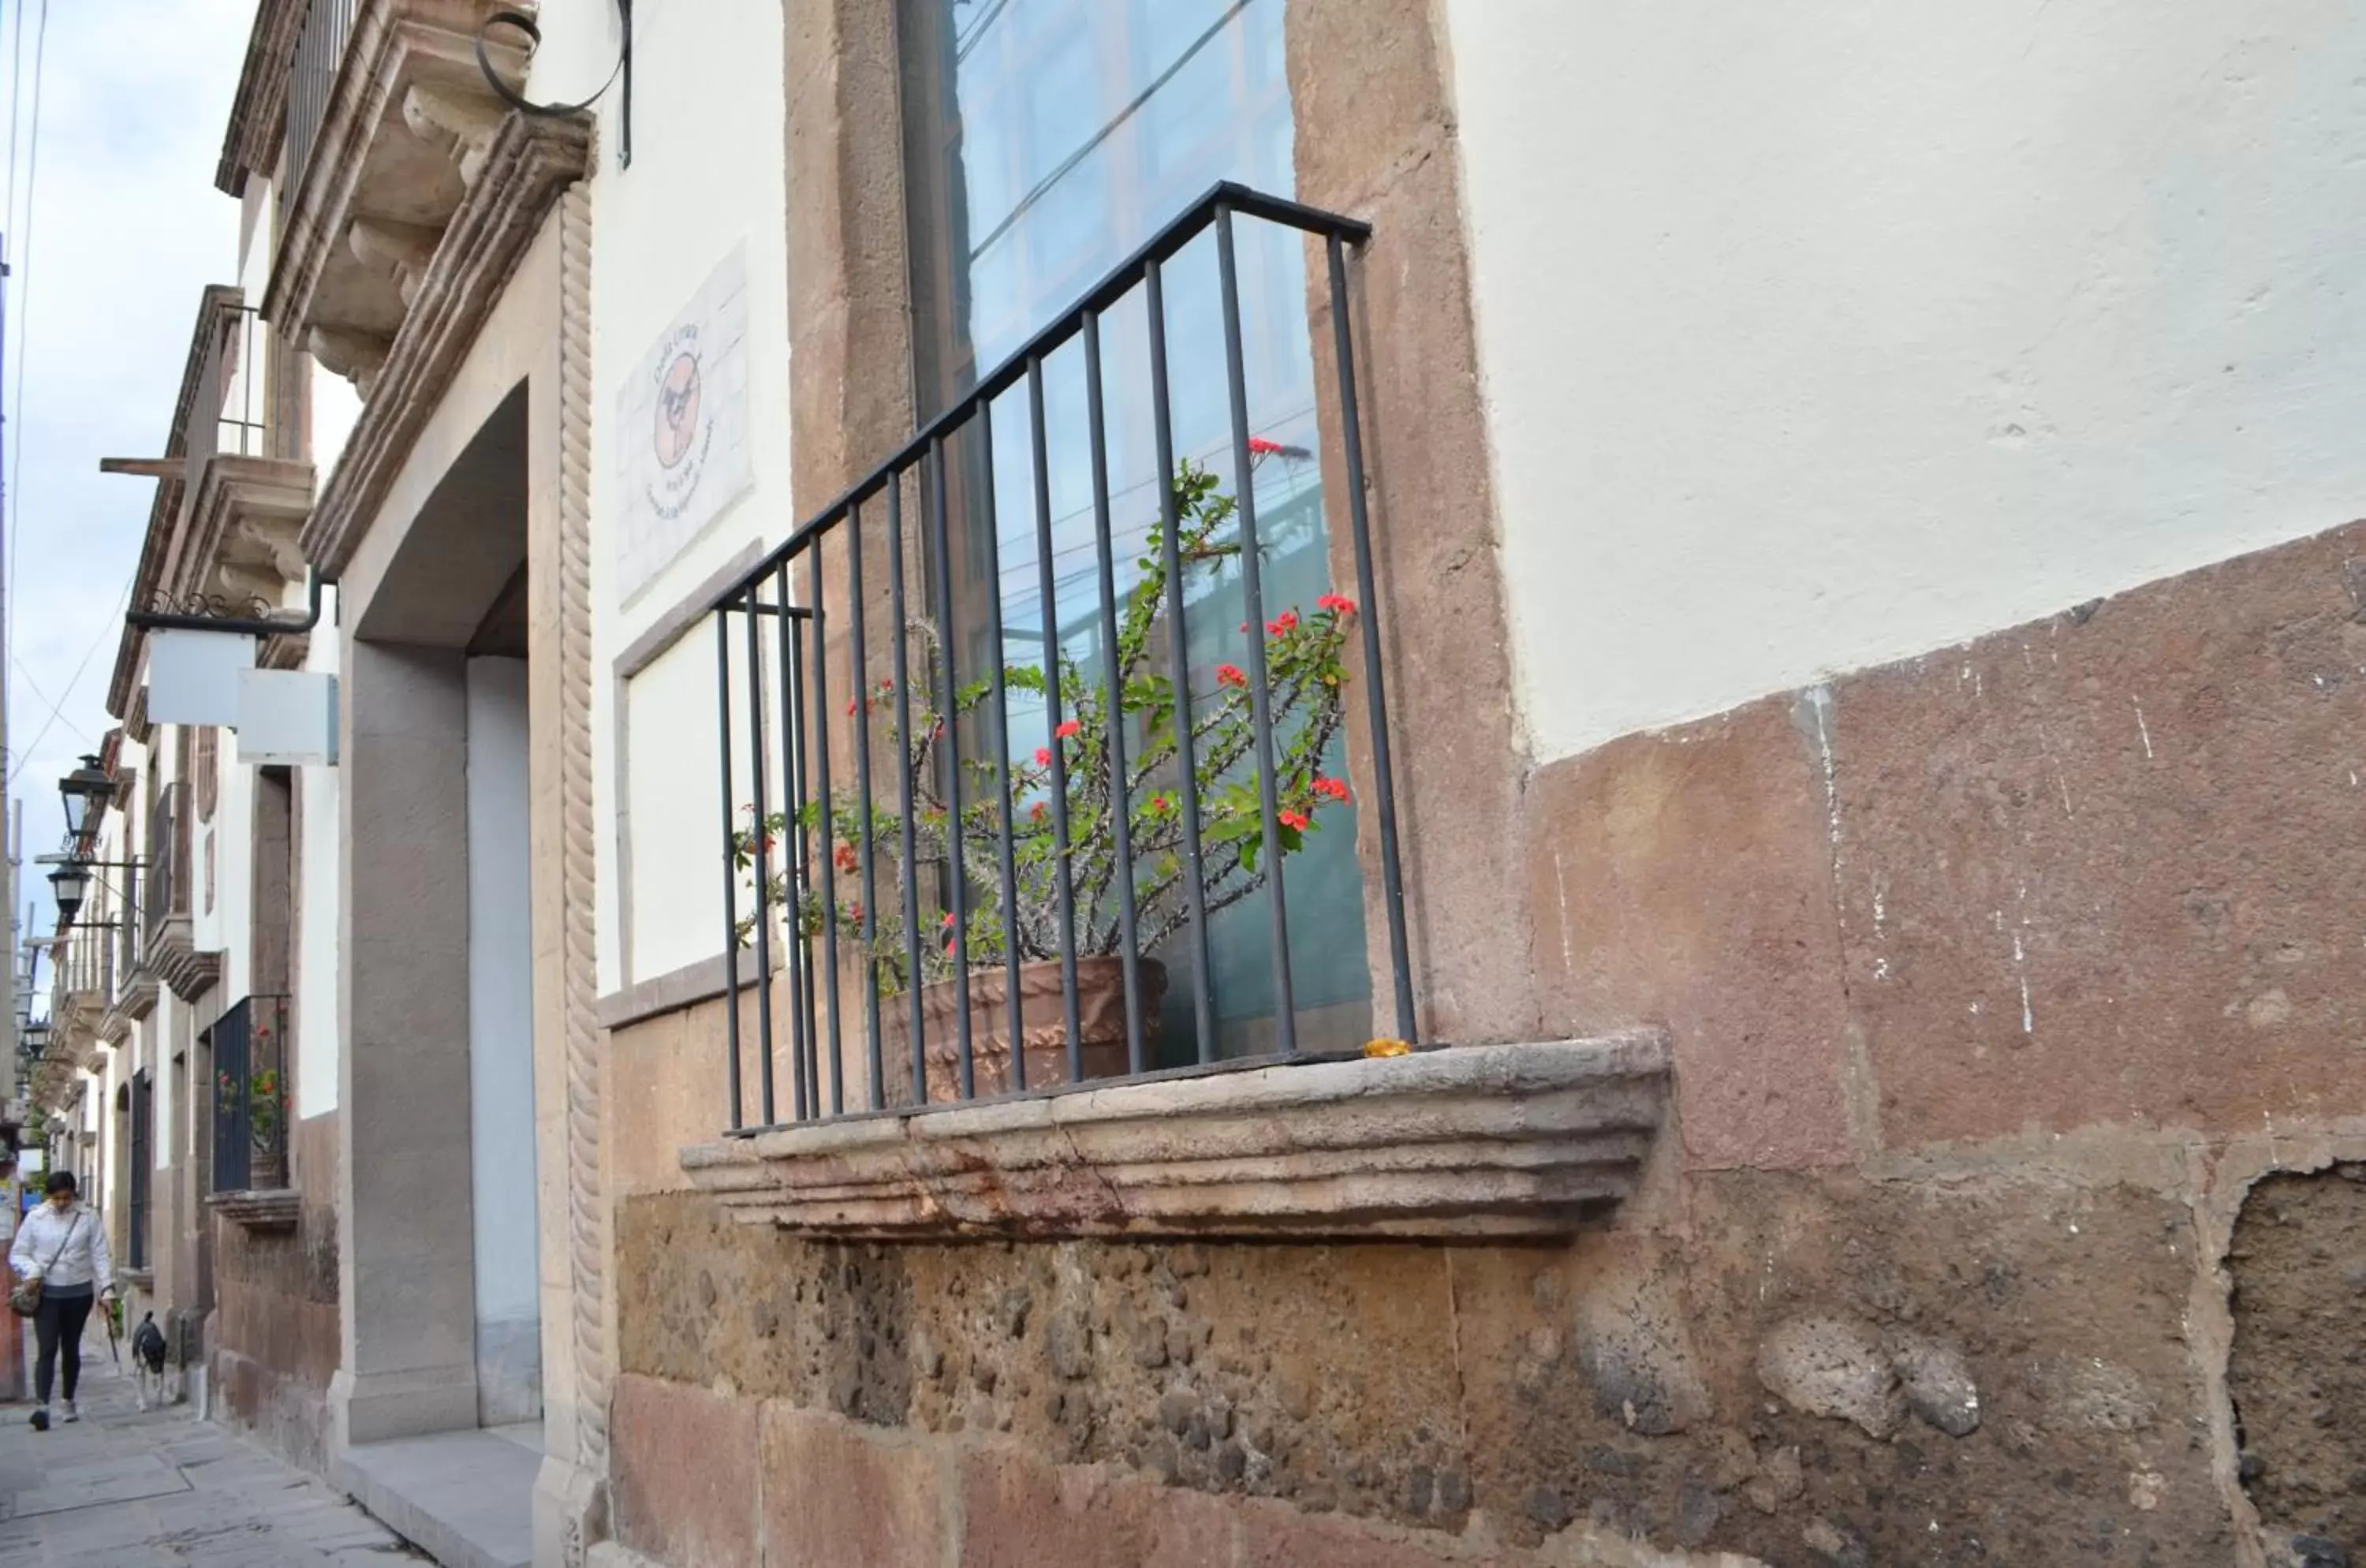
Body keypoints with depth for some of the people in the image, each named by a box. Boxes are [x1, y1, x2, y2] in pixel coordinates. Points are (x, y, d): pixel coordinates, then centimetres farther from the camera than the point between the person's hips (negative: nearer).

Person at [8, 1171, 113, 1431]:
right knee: (47, 1348, -12)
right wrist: (31, 1270, -16)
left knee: (71, 1347, 13)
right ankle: (41, 1405, -17)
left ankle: (69, 1401, 27)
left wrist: (107, 1287, -9)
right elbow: (17, 1254, 5)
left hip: (79, 1292, 1)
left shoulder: (88, 1218, -2)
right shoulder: (35, 1219, -1)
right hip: (46, 1293, -1)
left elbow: (100, 1255, -2)